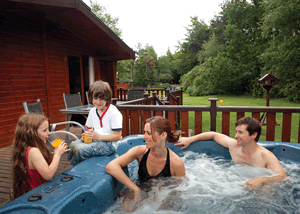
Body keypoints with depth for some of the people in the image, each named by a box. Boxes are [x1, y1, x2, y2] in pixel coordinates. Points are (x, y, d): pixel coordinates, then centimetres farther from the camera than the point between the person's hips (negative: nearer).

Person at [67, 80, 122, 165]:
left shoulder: (114, 113, -16)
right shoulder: (92, 111, 9)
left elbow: (117, 136, -18)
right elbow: (90, 128, 21)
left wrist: (98, 136, -23)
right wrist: (86, 135, -3)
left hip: (109, 143, -8)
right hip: (95, 140, 8)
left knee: (80, 149, -23)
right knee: (73, 144, -11)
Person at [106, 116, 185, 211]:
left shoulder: (176, 163, -19)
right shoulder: (140, 151, -15)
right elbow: (111, 167, -26)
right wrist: (136, 190, -31)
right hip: (140, 194, 0)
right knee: (125, 208, -27)